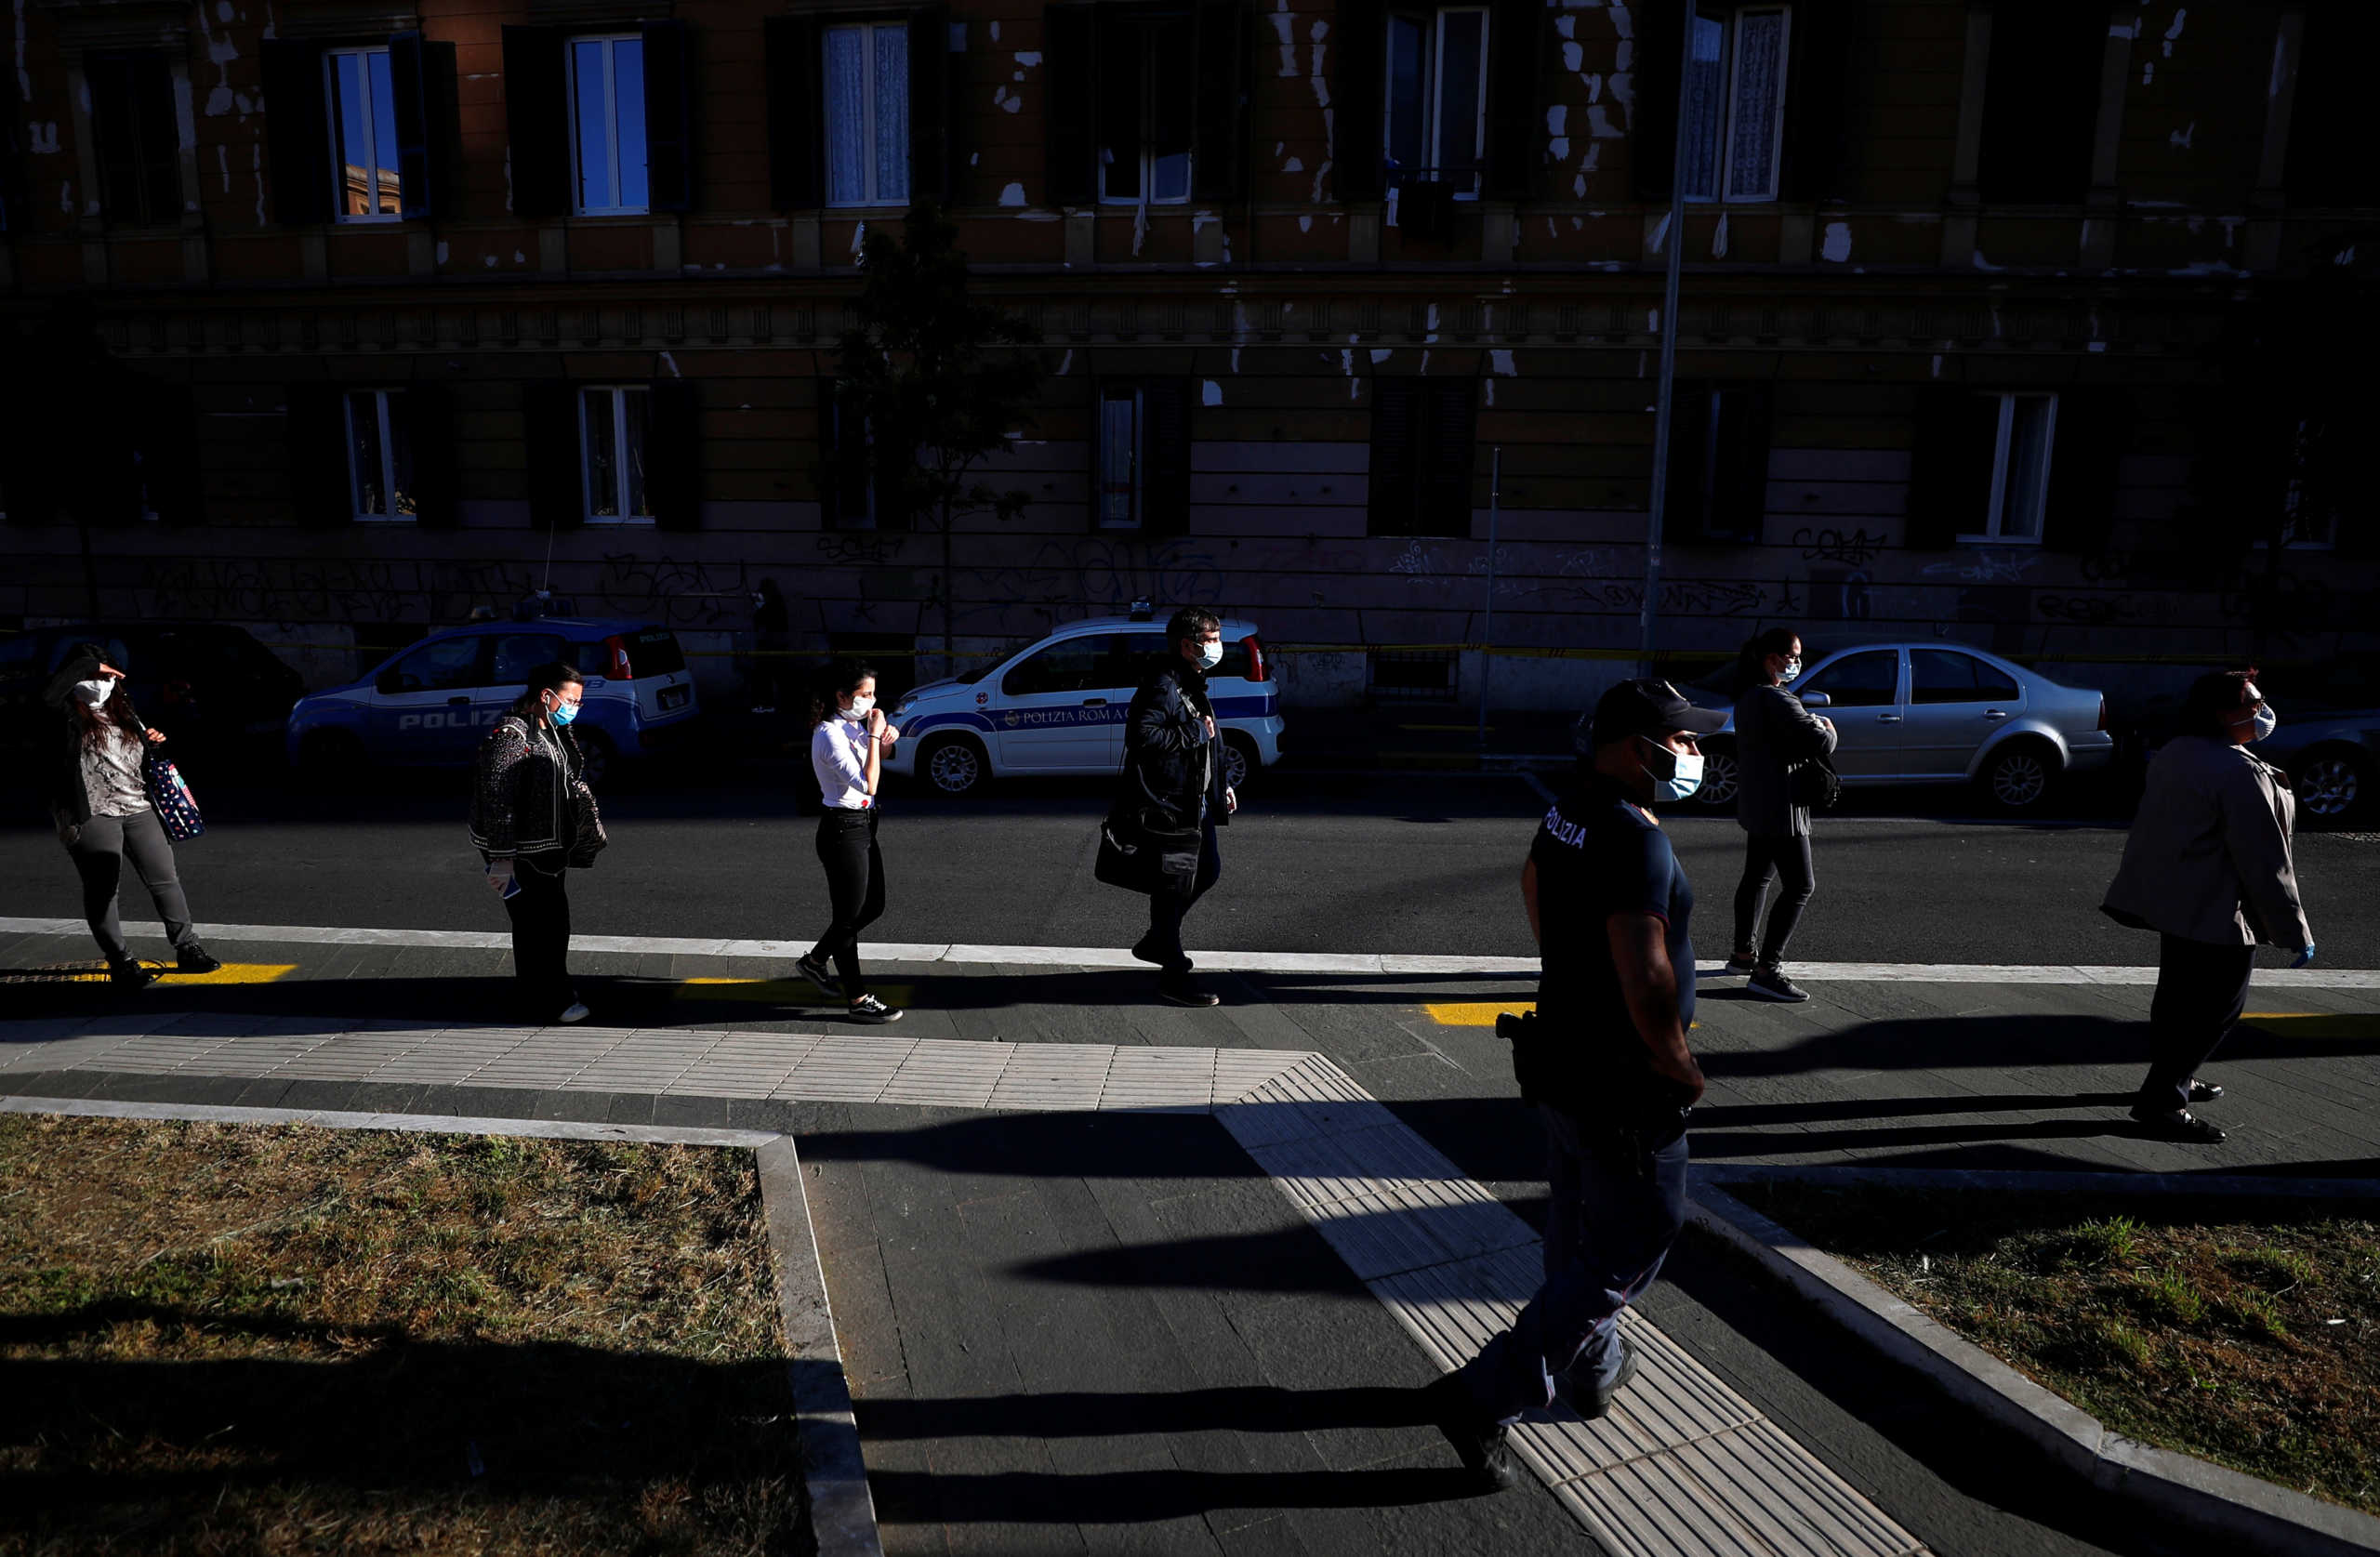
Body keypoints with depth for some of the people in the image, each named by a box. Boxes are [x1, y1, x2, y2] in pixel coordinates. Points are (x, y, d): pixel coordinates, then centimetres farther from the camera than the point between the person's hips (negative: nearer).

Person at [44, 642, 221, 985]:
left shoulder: (123, 712, 18)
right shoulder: (67, 716, -2)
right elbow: (47, 695, -26)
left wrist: (153, 742, 6)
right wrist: (87, 665, -16)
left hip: (138, 809, 6)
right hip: (92, 812, -6)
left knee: (165, 880, 5)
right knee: (102, 889, -3)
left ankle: (188, 950, 12)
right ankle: (121, 962, 3)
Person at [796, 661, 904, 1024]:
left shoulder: (855, 726, 8)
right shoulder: (830, 734, -19)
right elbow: (867, 783, -27)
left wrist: (883, 744, 4)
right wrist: (875, 735, -22)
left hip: (863, 825, 10)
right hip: (842, 830, -10)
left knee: (873, 907, 18)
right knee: (849, 916, 1)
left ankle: (815, 961, 34)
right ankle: (859, 1000, 11)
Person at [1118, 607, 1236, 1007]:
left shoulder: (1191, 683, 16)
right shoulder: (1162, 685, -17)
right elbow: (1142, 735, -31)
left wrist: (1220, 786, 22)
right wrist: (1195, 733, -23)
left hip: (1195, 802, 11)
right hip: (1168, 806, -11)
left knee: (1208, 869, 18)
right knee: (1174, 886, -3)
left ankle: (1156, 942, 33)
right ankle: (1173, 974, 8)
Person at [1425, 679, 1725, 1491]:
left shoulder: (1567, 813, 3)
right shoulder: (1635, 841, -27)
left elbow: (1532, 880, 24)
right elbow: (1646, 981, -33)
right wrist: (1682, 1067, -15)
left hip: (1559, 1059, 9)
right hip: (1622, 1088, -9)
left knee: (1576, 1232, 24)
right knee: (1628, 1250, 5)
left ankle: (1592, 1370, 45)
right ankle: (1482, 1398, 7)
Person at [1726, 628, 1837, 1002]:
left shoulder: (1748, 696, 12)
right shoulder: (1777, 700, -20)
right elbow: (1820, 743, -25)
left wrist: (1811, 724, 3)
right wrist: (1828, 729, -3)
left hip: (1756, 804, 11)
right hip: (1779, 806, -11)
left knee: (1757, 876, 20)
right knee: (1799, 886, -8)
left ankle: (1744, 953, 32)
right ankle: (1766, 971, -10)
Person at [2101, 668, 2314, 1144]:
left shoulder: (2175, 753, 8)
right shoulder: (2239, 772, -21)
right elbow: (2264, 859, -21)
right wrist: (2294, 930, -16)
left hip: (2173, 896, 10)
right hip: (2216, 909, -10)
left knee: (2179, 994, 20)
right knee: (2216, 1004, -1)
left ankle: (2172, 1081, 34)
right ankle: (2162, 1101, 1)